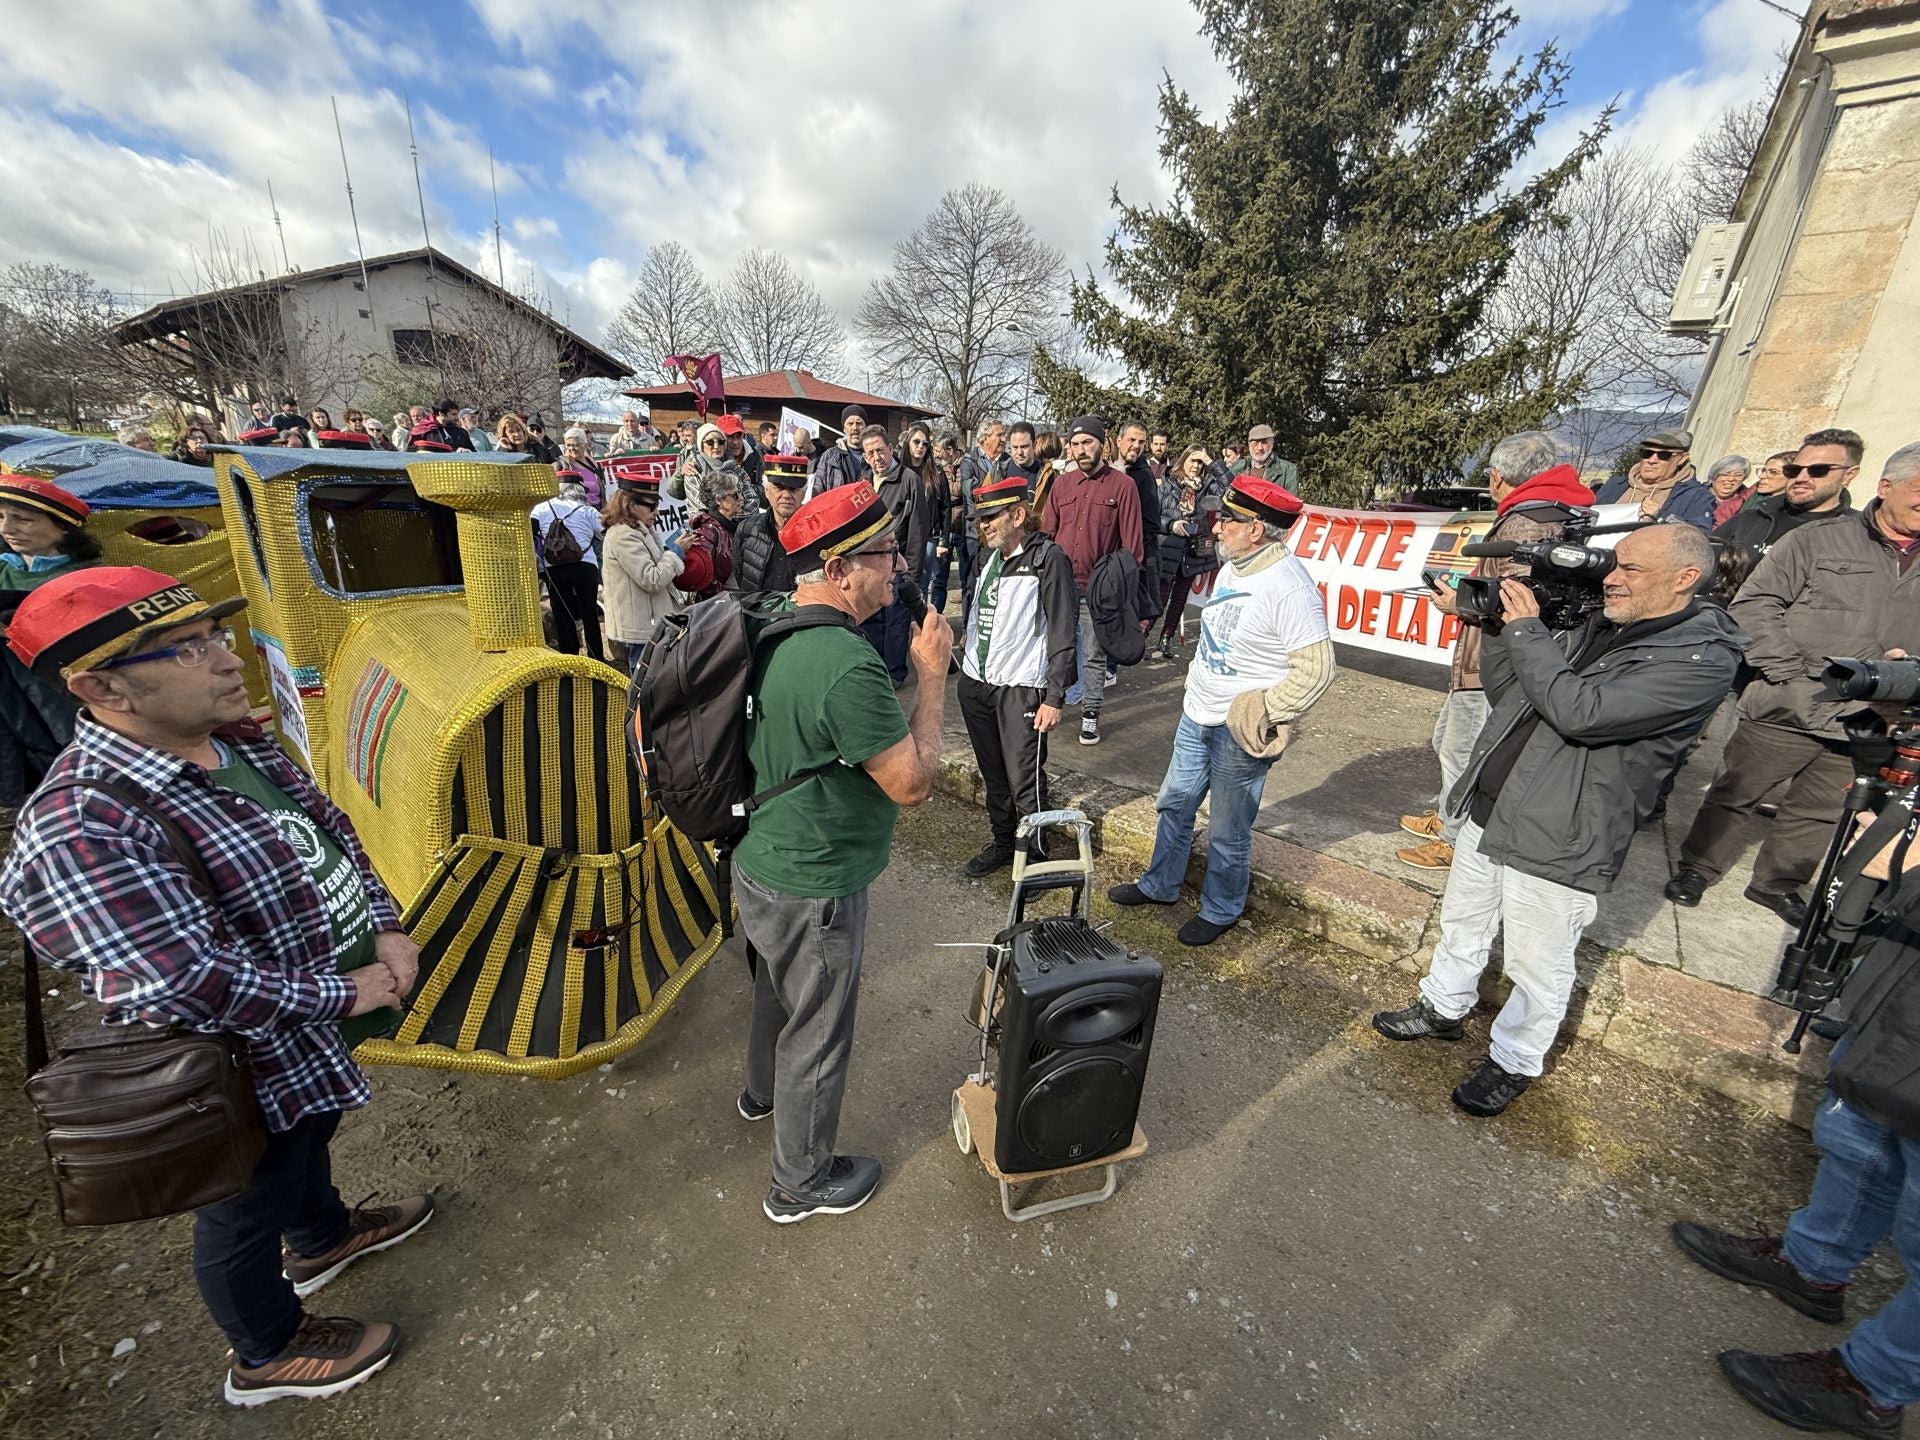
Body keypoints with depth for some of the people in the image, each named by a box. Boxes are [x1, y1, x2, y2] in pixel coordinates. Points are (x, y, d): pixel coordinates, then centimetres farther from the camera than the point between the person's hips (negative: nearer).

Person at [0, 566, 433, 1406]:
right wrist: (344, 993, -22)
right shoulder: (79, 831, -33)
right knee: (247, 1211, 20)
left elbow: (328, 827, 3)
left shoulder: (236, 740, -8)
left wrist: (387, 927, -8)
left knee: (312, 1136, 33)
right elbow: (188, 984, -34)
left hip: (311, 1028, 8)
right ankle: (269, 1354, 47)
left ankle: (322, 1236, 62)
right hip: (245, 1066, -7)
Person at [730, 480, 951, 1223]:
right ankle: (800, 1184, 40)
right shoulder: (848, 665, -33)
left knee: (776, 989, 33)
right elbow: (912, 781, -25)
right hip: (812, 890, -9)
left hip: (760, 862, 9)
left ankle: (763, 1092, 62)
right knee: (817, 1035, 14)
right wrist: (933, 674, -18)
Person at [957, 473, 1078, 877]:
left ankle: (1035, 857, 17)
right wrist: (965, 663, 16)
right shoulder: (989, 558, 13)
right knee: (993, 775, 17)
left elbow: (1062, 633, -13)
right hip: (976, 685, 7)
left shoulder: (1048, 558, -10)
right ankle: (1001, 842, 34)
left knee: (1025, 782, -2)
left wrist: (1055, 697, -17)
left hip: (1020, 689, -7)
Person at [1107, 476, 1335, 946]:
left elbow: (1317, 669, -24)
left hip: (1239, 732, -9)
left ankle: (1220, 911, 32)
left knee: (1227, 832, 9)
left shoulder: (1290, 588, -24)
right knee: (1174, 804, 21)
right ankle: (1159, 885, 41)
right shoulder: (1233, 566, 4)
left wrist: (1260, 715, -19)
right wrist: (1195, 687, 16)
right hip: (1197, 715, 9)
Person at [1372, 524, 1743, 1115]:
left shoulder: (1703, 659, -16)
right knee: (1461, 923, 24)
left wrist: (1526, 629, -21)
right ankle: (1441, 1009, 45)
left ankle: (1513, 1063, 33)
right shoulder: (1596, 629, 8)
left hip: (1556, 844, -7)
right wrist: (1499, 627, -2)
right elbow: (1506, 695, 12)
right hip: (1488, 814, 8)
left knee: (1537, 968, 11)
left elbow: (1580, 713, -30)